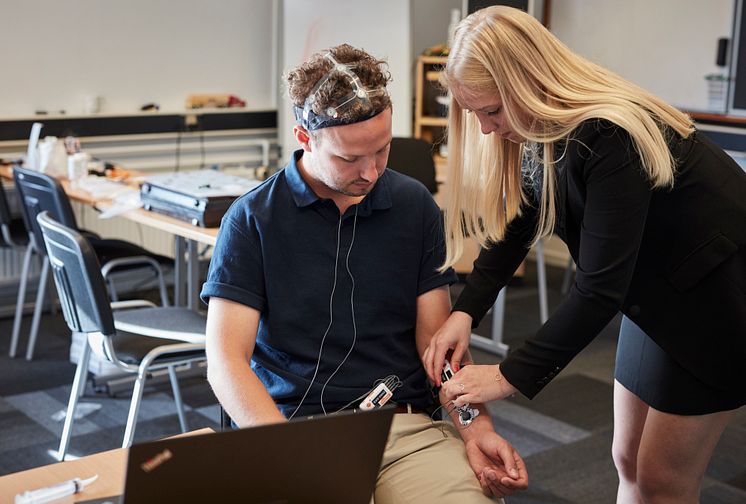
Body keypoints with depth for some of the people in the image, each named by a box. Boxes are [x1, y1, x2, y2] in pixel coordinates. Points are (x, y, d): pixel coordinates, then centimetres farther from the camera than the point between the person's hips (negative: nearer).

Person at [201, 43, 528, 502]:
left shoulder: (415, 206, 6)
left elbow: (438, 337, 7)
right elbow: (226, 360, -6)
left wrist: (476, 427, -10)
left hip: (408, 425, 2)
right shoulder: (252, 219, -2)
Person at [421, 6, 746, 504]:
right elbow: (510, 233, 1)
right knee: (629, 460, 13)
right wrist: (464, 313, -14)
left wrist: (510, 376, -28)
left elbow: (602, 287, -32)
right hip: (657, 291, 8)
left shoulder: (610, 137, -31)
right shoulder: (537, 134, -5)